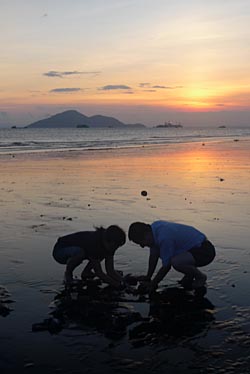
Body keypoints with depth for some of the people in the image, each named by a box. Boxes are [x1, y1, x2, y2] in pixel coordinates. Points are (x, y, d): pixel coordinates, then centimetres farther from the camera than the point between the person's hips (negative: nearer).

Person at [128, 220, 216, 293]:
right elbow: (153, 256, 11)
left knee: (175, 262, -33)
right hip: (194, 247, 10)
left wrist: (153, 284, -6)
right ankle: (189, 276, 18)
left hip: (205, 251, -10)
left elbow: (166, 266, -18)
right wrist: (148, 277, 17)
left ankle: (200, 277, -5)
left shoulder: (164, 238, -28)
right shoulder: (154, 227, 0)